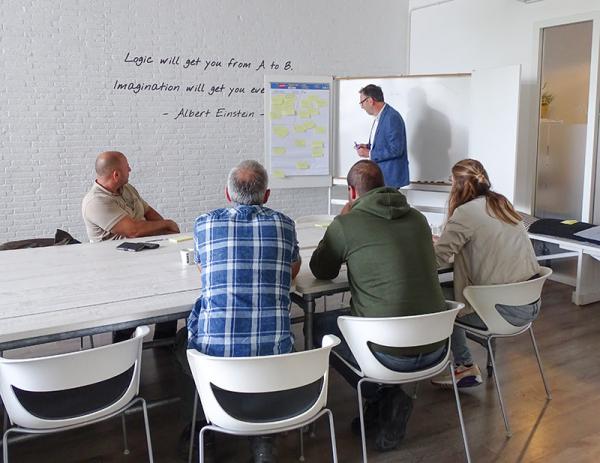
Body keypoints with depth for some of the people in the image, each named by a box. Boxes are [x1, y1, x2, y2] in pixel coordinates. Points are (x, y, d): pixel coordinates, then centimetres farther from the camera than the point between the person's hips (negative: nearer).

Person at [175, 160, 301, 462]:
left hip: (214, 349, 0)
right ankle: (262, 436, 28)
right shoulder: (283, 224, 1)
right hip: (272, 349, 1)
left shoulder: (205, 224, 0)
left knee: (183, 340, 32)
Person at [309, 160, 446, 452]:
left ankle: (383, 397, 13)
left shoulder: (346, 224, -8)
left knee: (318, 325, 18)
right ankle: (385, 405, 25)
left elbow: (320, 271, 10)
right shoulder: (417, 218, 8)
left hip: (390, 353, -6)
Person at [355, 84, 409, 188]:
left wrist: (369, 153, -16)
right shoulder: (379, 117, 11)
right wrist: (368, 146, 5)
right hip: (379, 174, 9)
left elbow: (395, 150, -22)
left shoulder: (392, 117, -18)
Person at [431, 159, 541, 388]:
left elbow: (438, 259, -14)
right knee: (449, 291, 19)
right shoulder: (502, 204, 11)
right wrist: (441, 240, 25)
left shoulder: (465, 213, -13)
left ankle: (466, 367, 21)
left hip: (506, 310, -8)